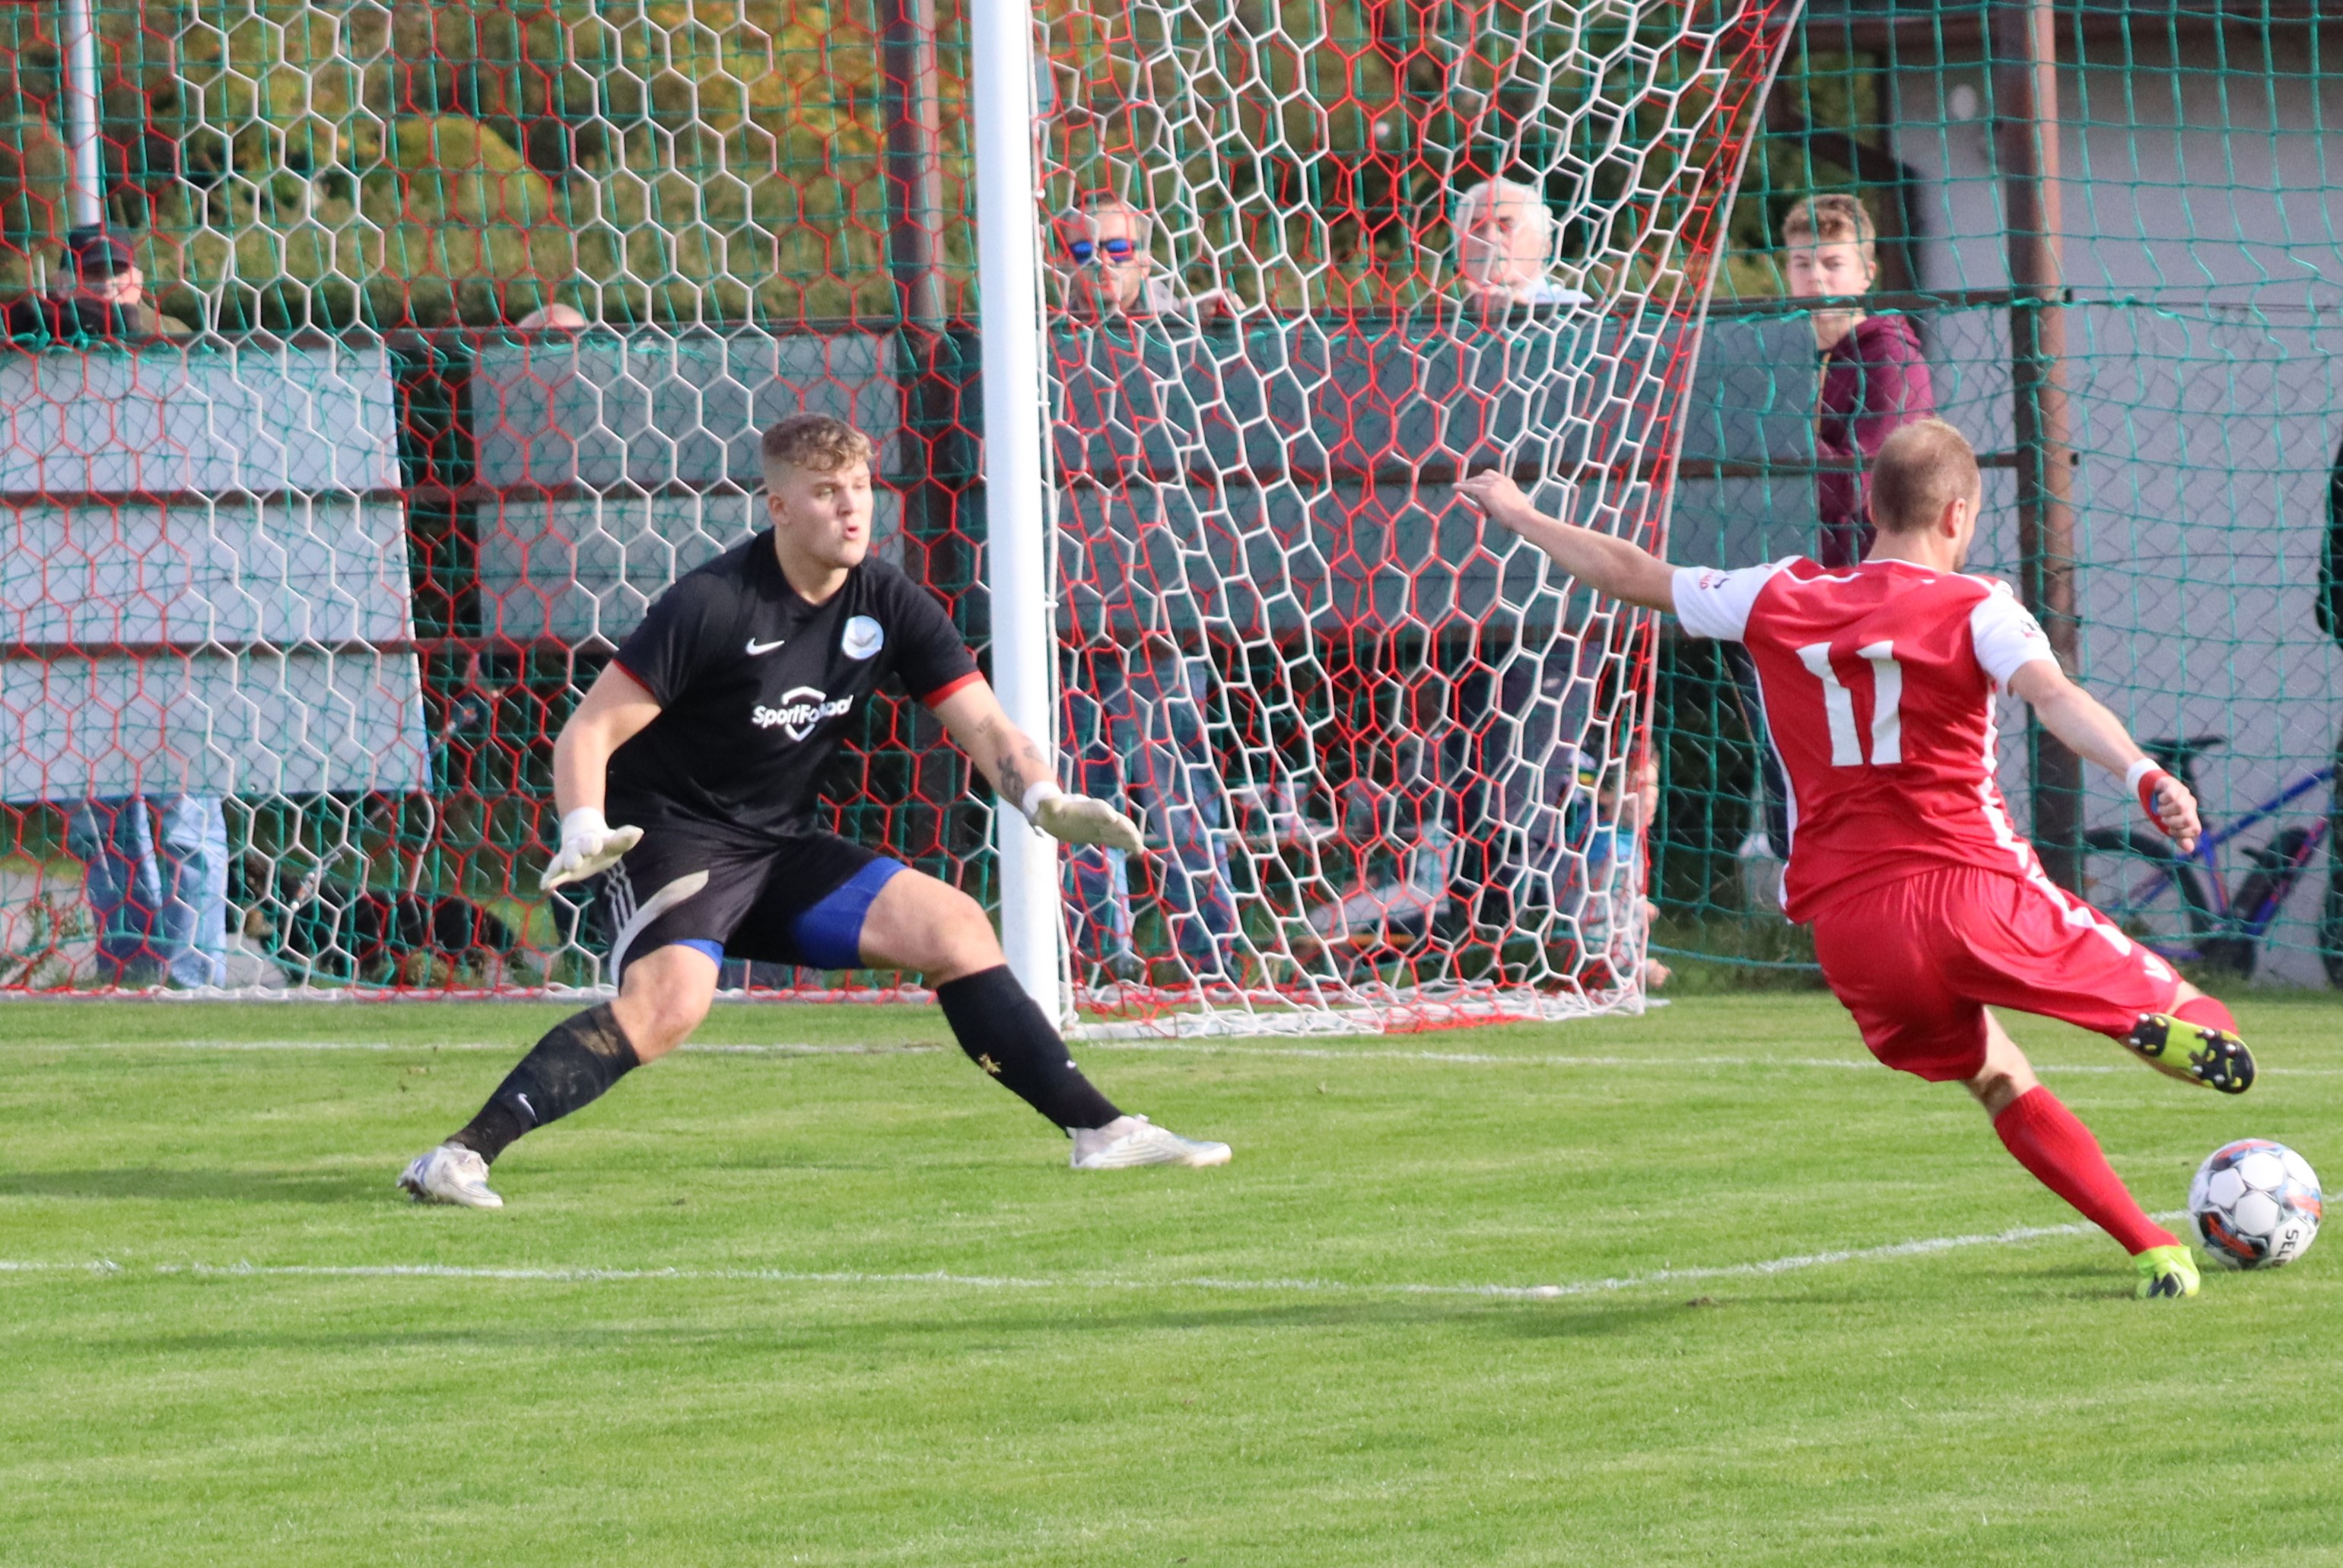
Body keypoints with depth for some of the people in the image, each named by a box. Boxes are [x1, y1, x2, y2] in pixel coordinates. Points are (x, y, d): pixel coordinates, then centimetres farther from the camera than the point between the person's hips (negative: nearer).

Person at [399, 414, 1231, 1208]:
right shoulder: (712, 604, -17)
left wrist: (1044, 799, -21)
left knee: (954, 926, -3)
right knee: (672, 1000, -33)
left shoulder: (888, 606, 1)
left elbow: (984, 726, 0)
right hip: (672, 838, -7)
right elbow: (590, 729, -16)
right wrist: (584, 832, -35)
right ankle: (461, 1156, -37)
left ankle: (1101, 1130, 6)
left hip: (782, 847, 7)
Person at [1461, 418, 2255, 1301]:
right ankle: (2174, 1026, -40)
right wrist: (2145, 777, -35)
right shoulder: (1974, 610, -1)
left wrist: (1517, 514, 37)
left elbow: (1633, 574, 22)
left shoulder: (1779, 602, 11)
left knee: (1999, 1080, 22)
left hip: (1848, 922, 4)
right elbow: (2056, 698, -20)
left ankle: (2154, 1249, 8)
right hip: (1973, 888, -4)